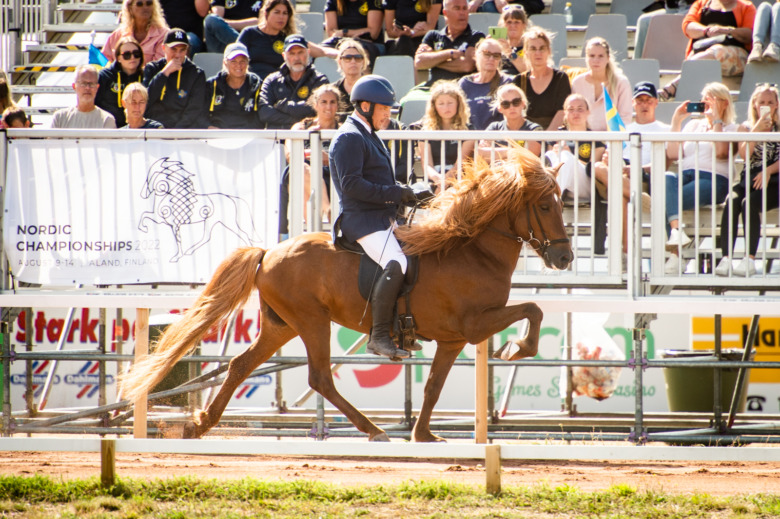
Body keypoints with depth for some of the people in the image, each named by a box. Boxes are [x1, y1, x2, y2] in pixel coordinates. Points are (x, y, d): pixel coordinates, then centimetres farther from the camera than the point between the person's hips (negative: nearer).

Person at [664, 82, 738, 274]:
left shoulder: (730, 128, 15)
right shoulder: (693, 125, 30)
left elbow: (720, 152, -8)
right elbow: (672, 154, 16)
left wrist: (716, 121, -2)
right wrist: (676, 121, 14)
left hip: (712, 180, -4)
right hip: (684, 177, 4)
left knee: (666, 202, -33)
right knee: (667, 178, -36)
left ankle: (675, 257, -39)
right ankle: (677, 230, -50)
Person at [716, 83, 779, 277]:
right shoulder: (746, 127, 19)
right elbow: (745, 153, 1)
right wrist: (758, 128, -6)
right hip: (749, 180, 2)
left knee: (749, 203, -34)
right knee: (732, 201, -32)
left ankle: (750, 259, -39)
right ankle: (725, 258, -39)